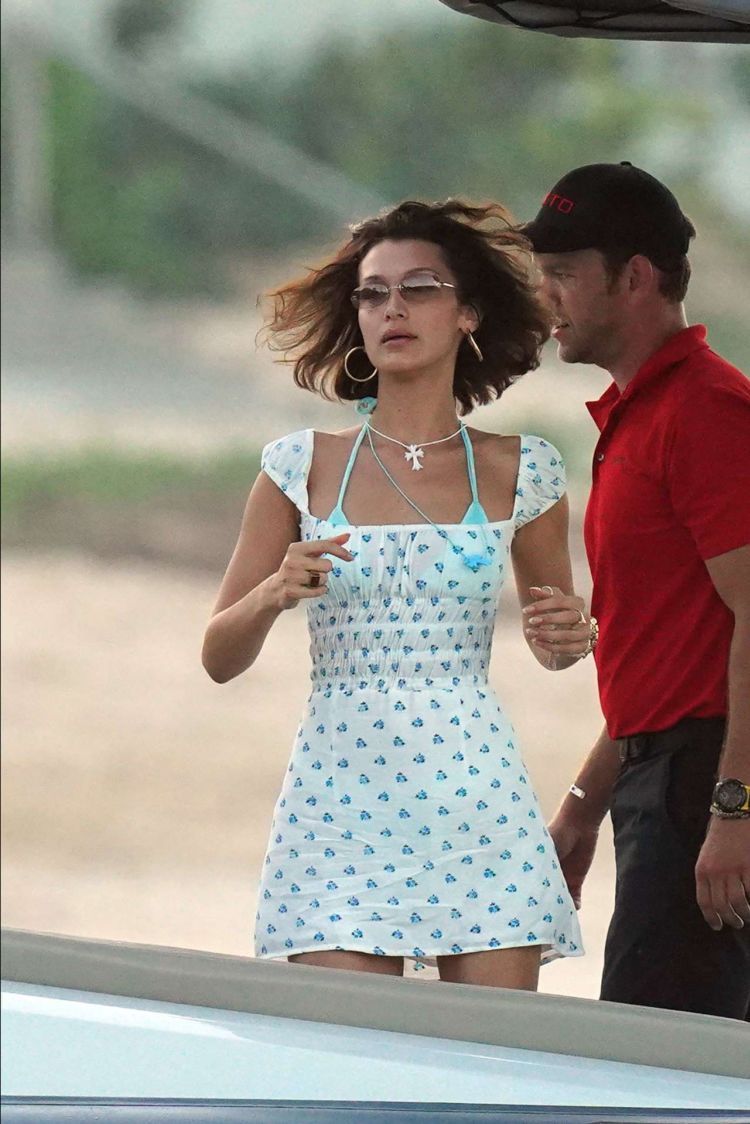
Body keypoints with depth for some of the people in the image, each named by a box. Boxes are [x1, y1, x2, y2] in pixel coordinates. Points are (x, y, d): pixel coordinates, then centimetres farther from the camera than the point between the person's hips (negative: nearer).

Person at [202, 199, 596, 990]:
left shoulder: (518, 473, 6)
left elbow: (551, 633, 21)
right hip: (341, 788, 0)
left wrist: (568, 637, -2)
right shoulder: (302, 468, 5)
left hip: (475, 790, 1)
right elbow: (219, 657, 7)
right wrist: (275, 593, -13)